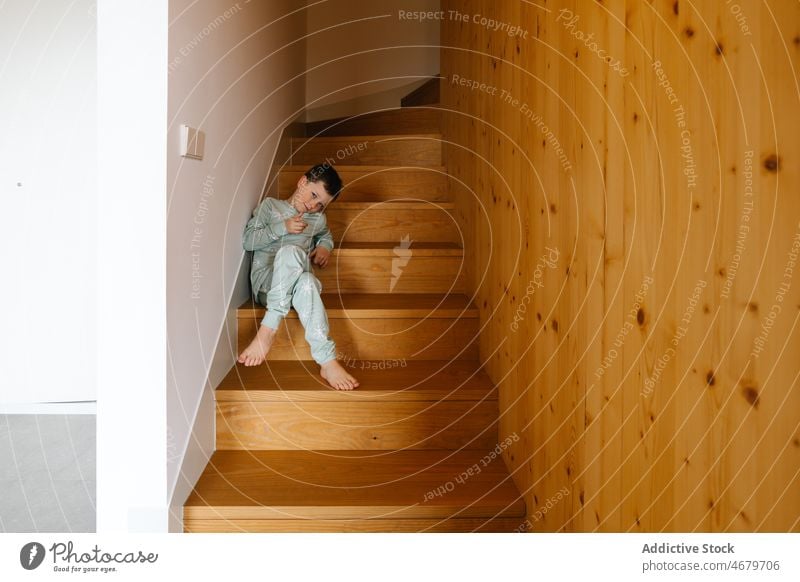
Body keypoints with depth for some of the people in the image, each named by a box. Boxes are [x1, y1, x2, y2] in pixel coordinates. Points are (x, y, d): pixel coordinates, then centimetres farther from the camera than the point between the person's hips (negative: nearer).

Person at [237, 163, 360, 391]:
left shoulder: (318, 220, 22)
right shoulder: (270, 206, 12)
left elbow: (326, 236, 42)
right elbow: (248, 241, 4)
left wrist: (324, 246, 17)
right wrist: (282, 227, -8)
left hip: (296, 283, 2)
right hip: (265, 281, -2)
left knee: (307, 283, -40)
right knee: (291, 251, -39)